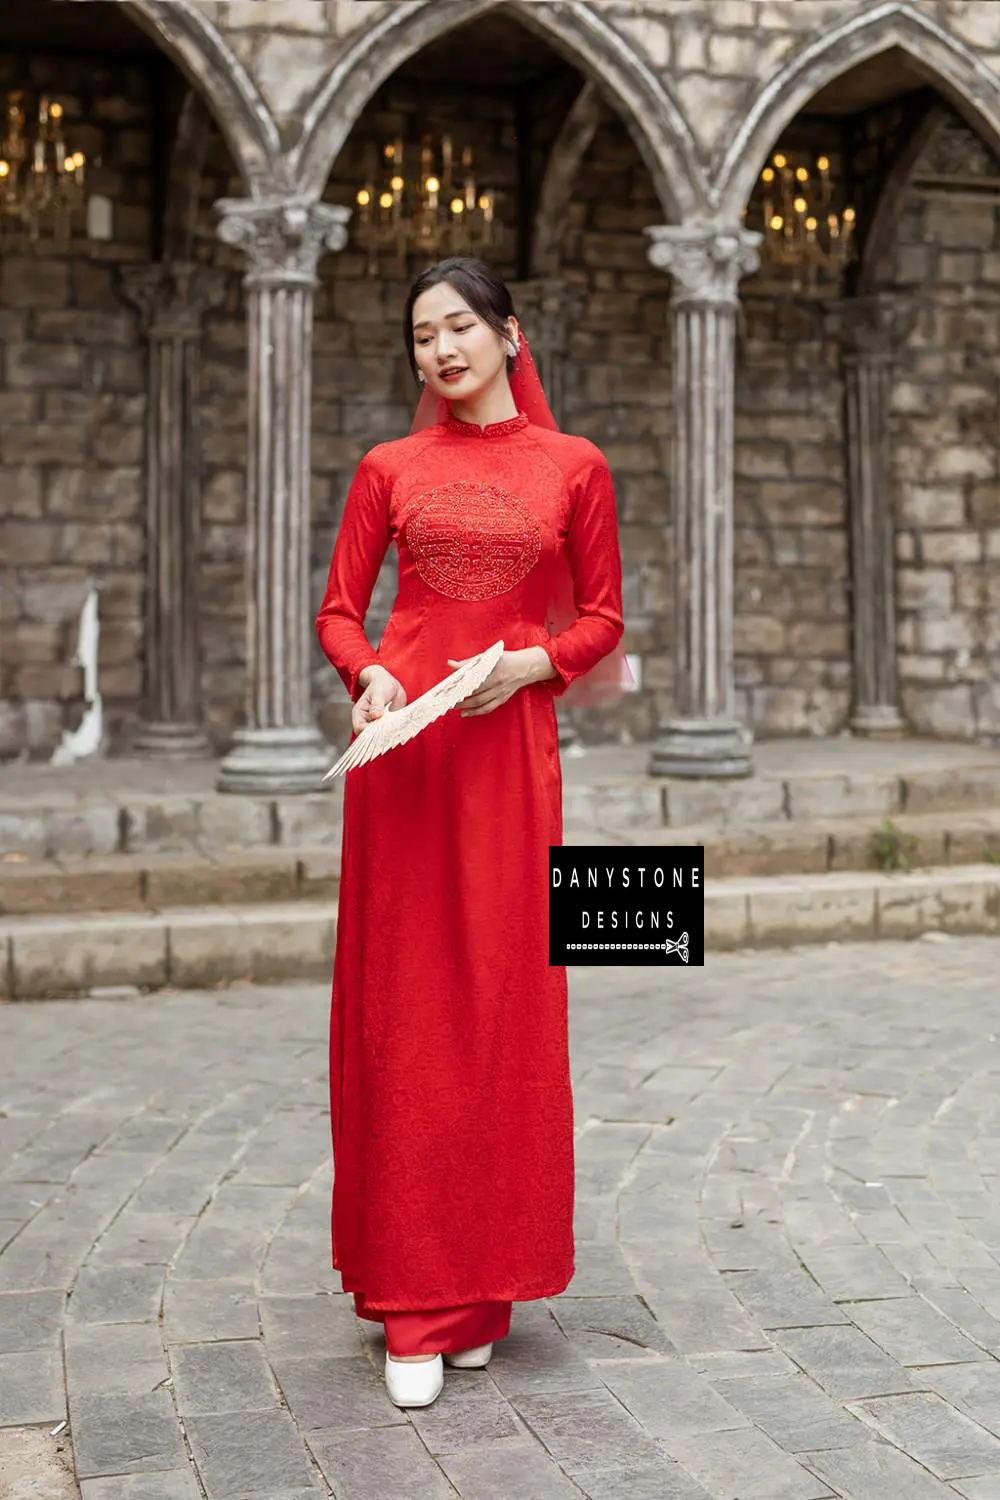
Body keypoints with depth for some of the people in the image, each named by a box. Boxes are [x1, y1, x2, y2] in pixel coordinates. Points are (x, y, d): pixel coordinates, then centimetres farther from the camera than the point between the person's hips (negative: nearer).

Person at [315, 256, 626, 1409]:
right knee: (404, 1006, 0)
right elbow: (338, 612, 9)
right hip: (402, 747, 0)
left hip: (512, 743, 0)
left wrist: (531, 661, -10)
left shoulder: (572, 467, 7)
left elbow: (603, 621, 9)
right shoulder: (390, 468, 8)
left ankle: (486, 1279, 17)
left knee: (506, 1004, 2)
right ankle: (418, 1298, 7)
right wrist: (370, 675, -11)